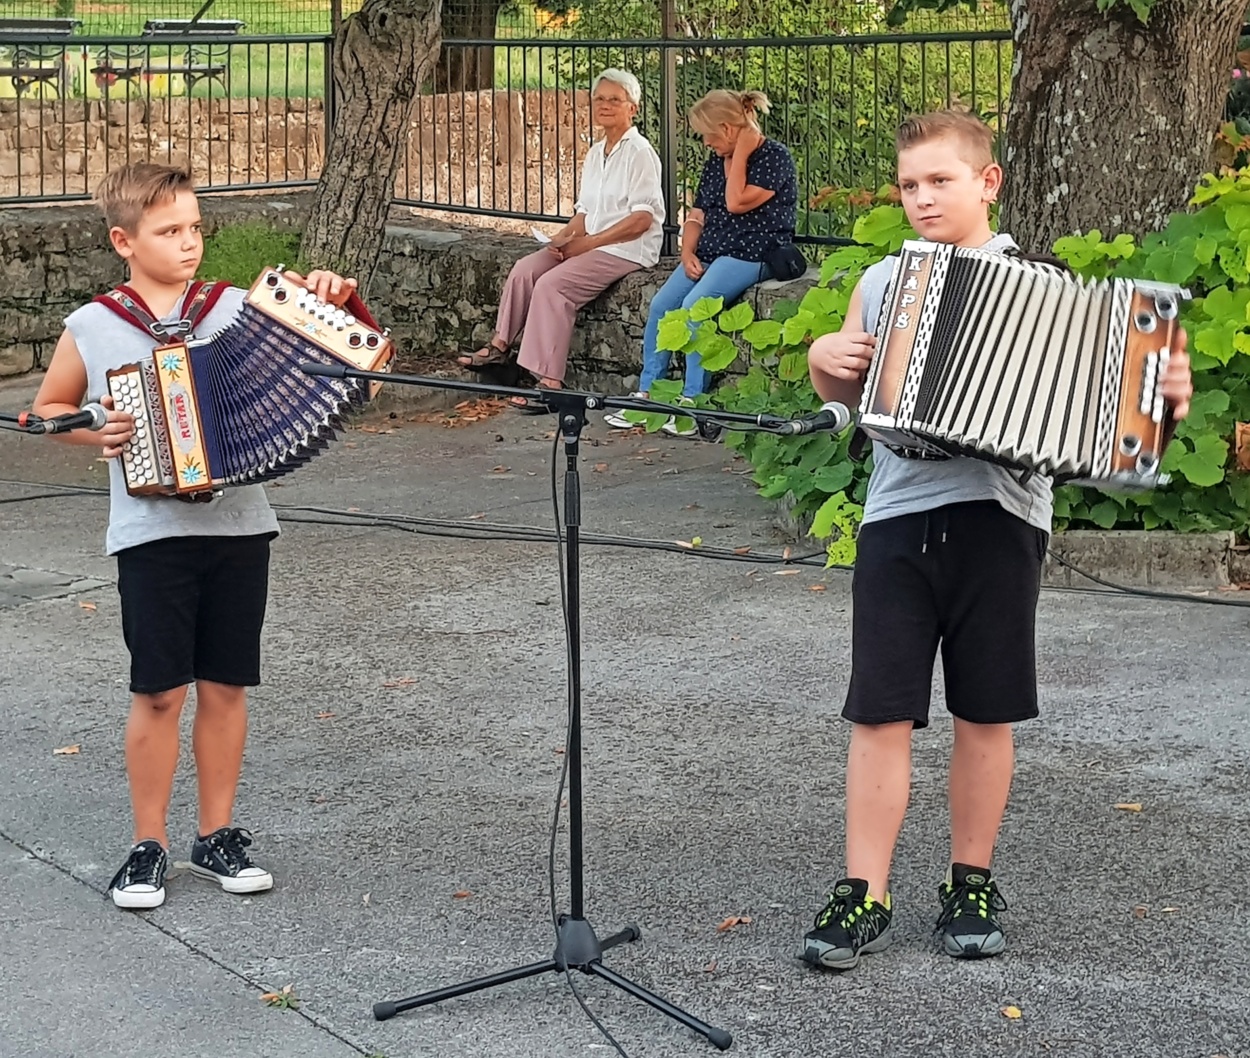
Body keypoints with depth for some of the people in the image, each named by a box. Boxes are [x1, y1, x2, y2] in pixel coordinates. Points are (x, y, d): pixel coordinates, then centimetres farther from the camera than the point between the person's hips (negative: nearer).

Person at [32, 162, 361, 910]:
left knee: (225, 687, 10)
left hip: (240, 526, 2)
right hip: (154, 534, -2)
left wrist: (332, 300, -15)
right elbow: (48, 408, 13)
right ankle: (149, 845, 15)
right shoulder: (92, 328, -1)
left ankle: (218, 836, 23)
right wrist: (94, 431, -6)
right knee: (160, 693, 2)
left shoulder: (240, 308, 1)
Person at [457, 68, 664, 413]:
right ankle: (500, 345, 3)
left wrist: (588, 242, -17)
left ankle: (548, 382, -27)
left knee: (551, 284, -25)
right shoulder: (596, 154, 17)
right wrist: (564, 237, -2)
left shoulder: (639, 152, -10)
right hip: (591, 244, 9)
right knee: (524, 269, -6)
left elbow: (642, 219, -18)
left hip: (627, 249, -9)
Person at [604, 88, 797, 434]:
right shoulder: (716, 161, 16)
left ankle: (693, 402, -25)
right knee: (661, 305, -12)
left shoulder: (775, 158, -8)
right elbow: (697, 215, 17)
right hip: (708, 252, 8)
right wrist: (688, 254, -1)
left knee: (694, 305, -29)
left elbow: (736, 203, -19)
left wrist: (741, 153, -12)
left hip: (751, 254, -8)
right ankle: (646, 393, -7)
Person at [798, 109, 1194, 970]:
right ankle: (865, 895, 6)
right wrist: (824, 358, 2)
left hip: (997, 519, -2)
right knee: (880, 714, -1)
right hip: (897, 518, 2)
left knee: (985, 714, 8)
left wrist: (1162, 393, -20)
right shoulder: (883, 280, 12)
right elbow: (843, 392, 23)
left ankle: (973, 883, 22)